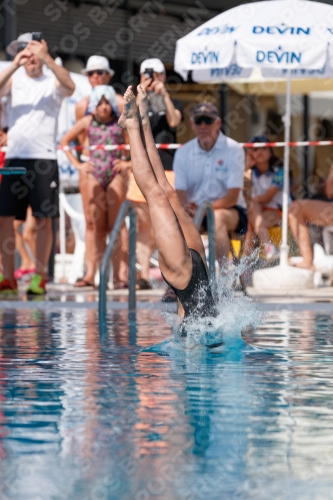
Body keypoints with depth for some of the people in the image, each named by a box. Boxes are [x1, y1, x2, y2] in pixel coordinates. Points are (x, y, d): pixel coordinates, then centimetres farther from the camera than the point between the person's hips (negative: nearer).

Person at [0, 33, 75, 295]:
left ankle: (39, 278, 2)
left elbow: (70, 86, -17)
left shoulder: (52, 82, 5)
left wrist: (47, 58, -27)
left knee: (43, 219, -3)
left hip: (44, 158, -3)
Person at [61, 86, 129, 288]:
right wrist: (77, 164, 7)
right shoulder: (87, 122, 7)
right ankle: (91, 274, 2)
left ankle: (120, 273, -7)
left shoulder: (121, 122, 2)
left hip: (116, 174, -2)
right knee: (98, 226, 2)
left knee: (115, 225, -5)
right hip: (95, 175, 2)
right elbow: (65, 141, 15)